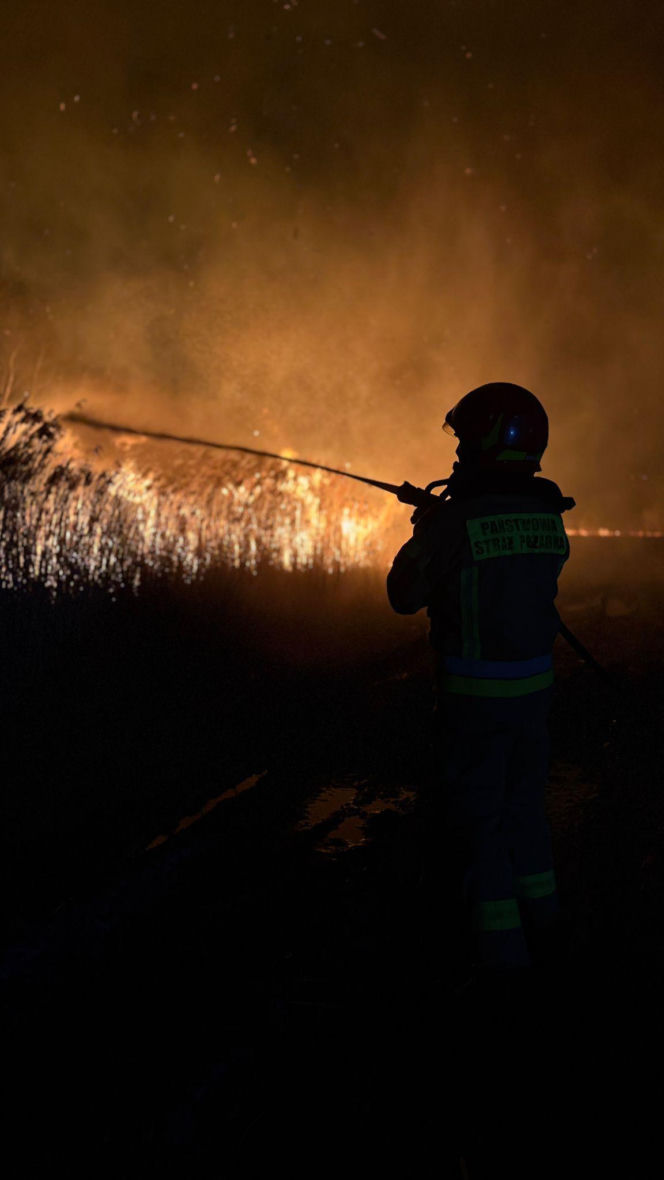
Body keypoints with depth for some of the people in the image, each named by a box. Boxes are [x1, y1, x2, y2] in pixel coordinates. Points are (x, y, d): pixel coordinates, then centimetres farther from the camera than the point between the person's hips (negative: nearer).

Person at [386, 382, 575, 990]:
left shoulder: (454, 521, -19)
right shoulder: (549, 515, 1)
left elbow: (404, 595, -7)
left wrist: (422, 534, 10)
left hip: (474, 690, -6)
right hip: (534, 682, 6)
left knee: (479, 811, 7)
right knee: (523, 802, 21)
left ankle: (501, 942, 11)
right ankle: (541, 921, 29)